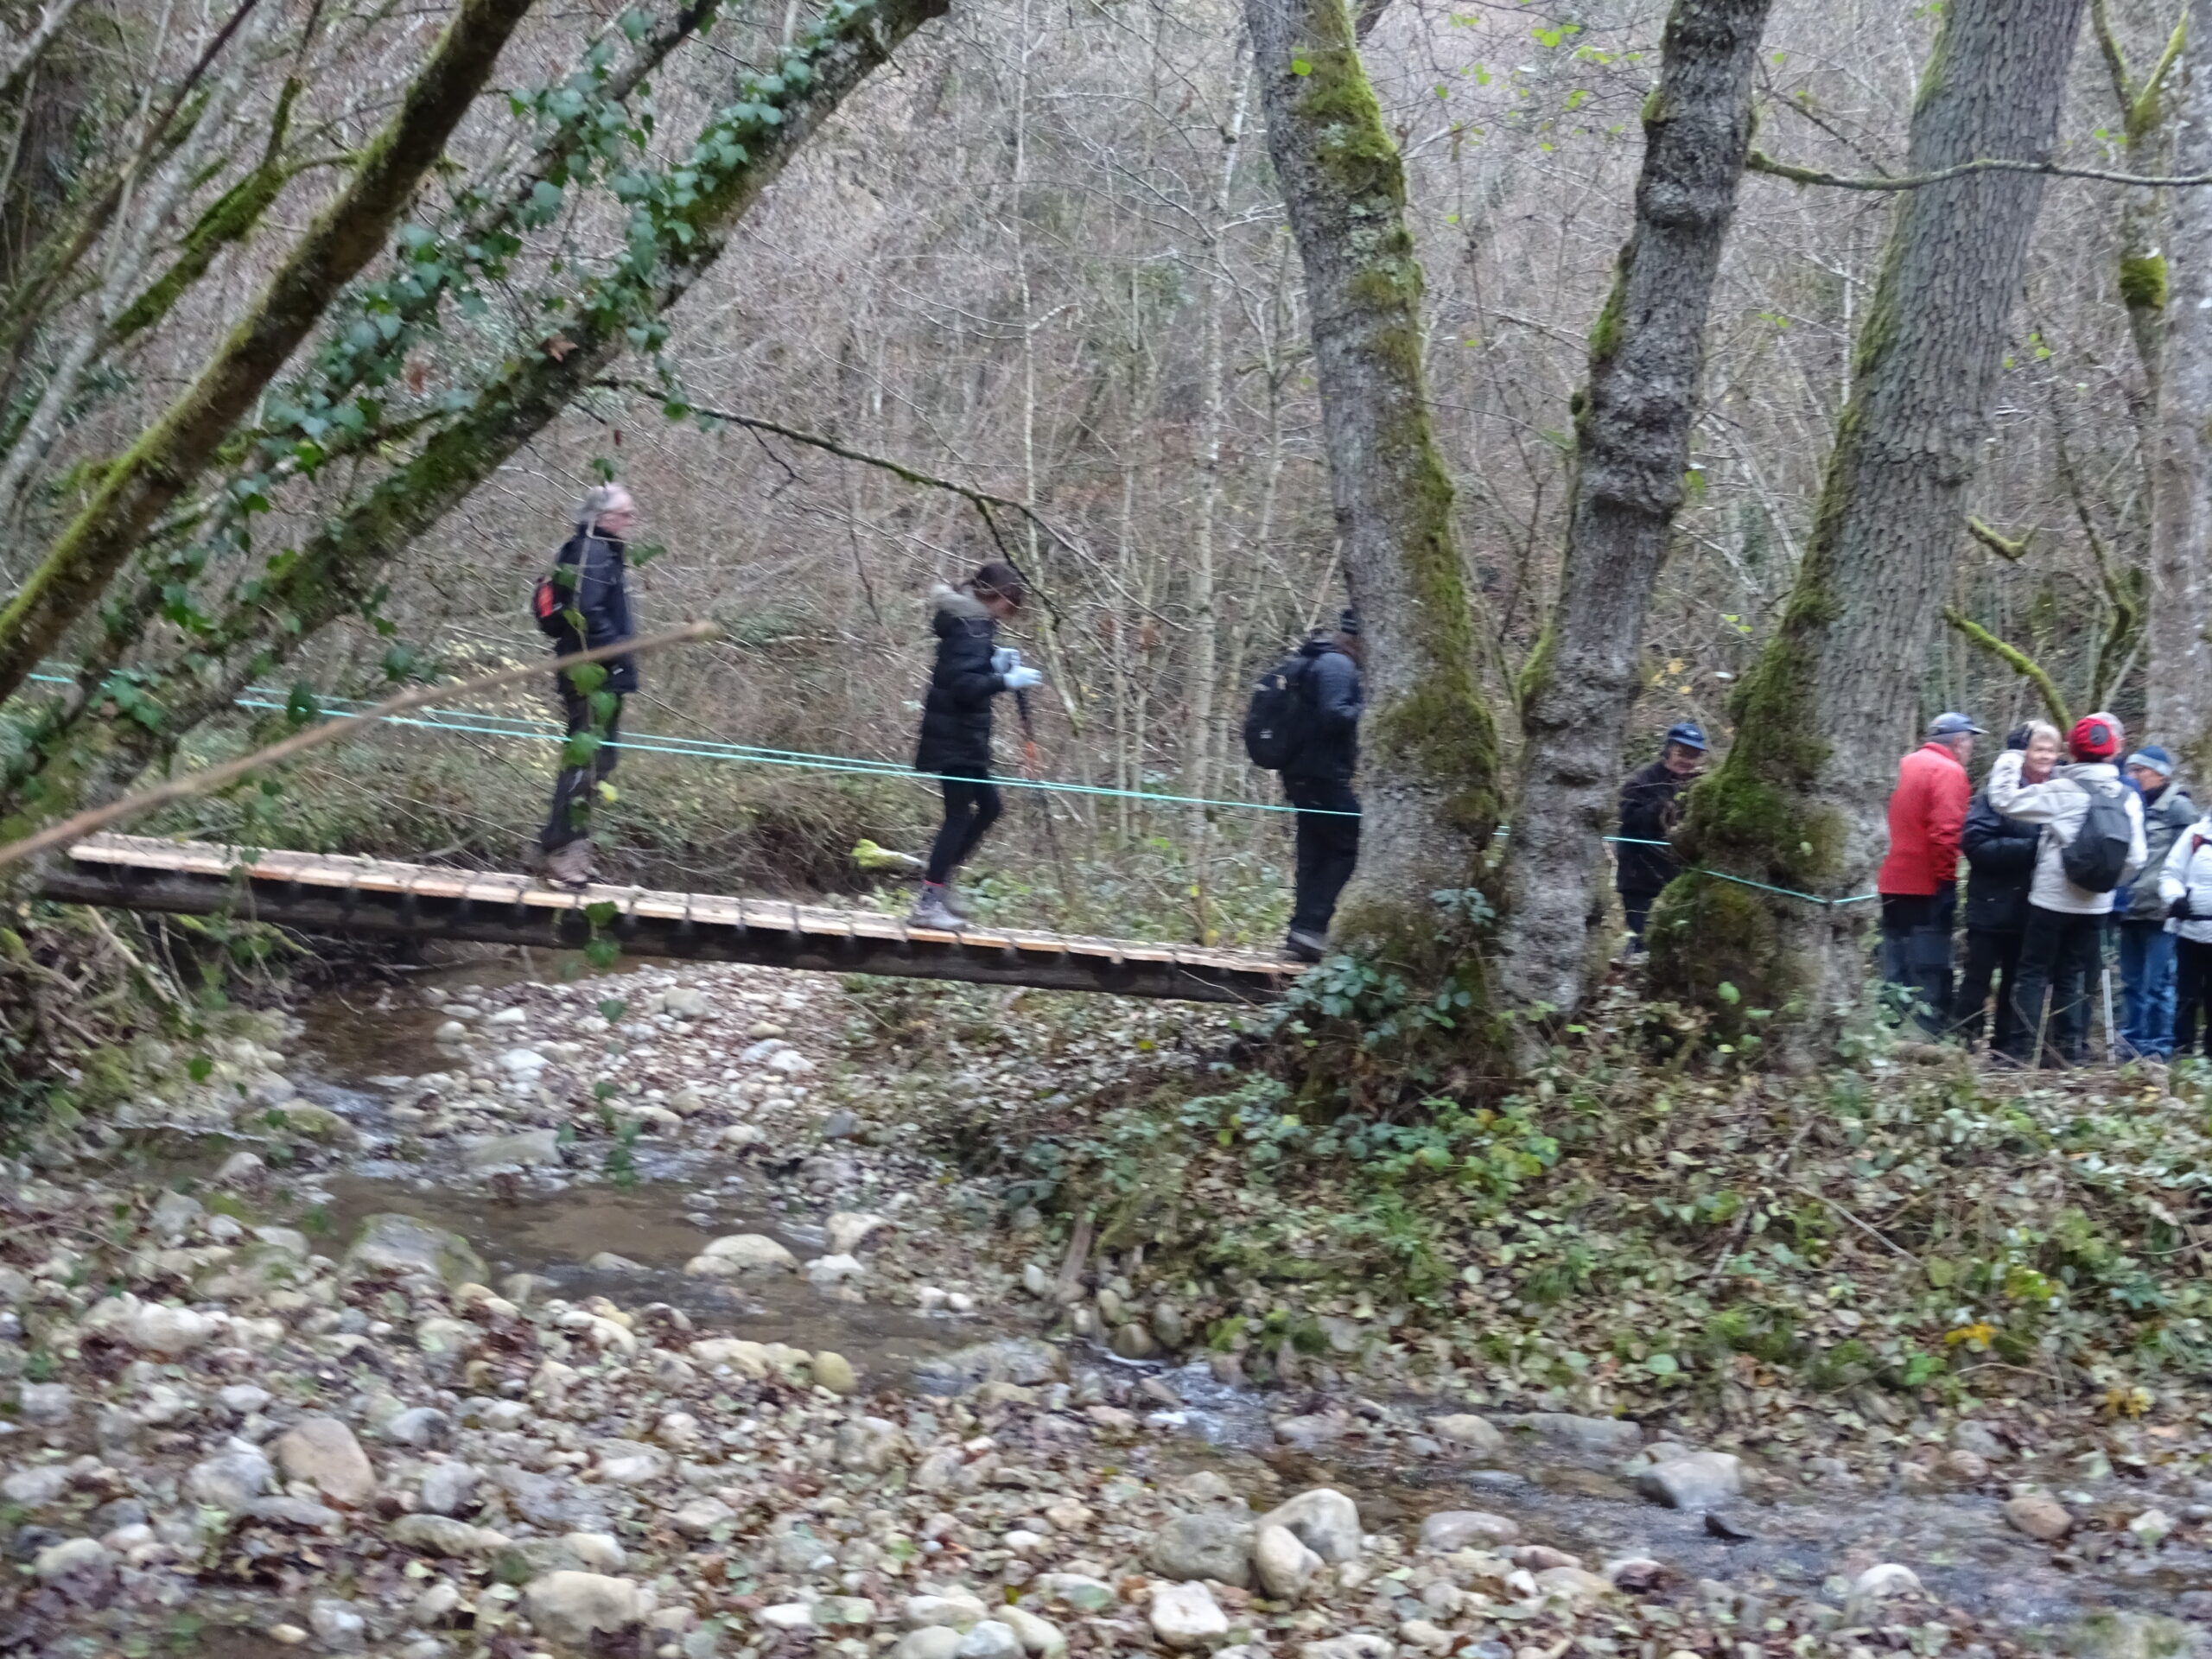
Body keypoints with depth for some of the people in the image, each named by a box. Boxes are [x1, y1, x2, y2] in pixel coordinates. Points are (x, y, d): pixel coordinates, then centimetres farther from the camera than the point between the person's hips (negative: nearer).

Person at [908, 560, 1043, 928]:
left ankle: (939, 884, 22)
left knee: (987, 806, 17)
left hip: (963, 737, 11)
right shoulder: (970, 627, -17)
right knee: (959, 815, -8)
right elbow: (963, 685, -25)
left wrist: (995, 662, 7)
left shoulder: (972, 622, 14)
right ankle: (928, 903, -7)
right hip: (955, 740, -11)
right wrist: (1007, 680, -23)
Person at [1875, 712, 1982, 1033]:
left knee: (1897, 970, 11)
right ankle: (1930, 1036, -7)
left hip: (1894, 882, 8)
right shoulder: (1949, 771, -11)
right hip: (1927, 886, -8)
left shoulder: (1908, 764, 15)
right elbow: (1945, 831, -21)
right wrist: (1947, 878, -15)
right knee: (1930, 971, -6)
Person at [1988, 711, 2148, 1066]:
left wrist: (2008, 760, 1)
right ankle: (2069, 1048, 13)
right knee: (2073, 976, 14)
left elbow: (2005, 800, -13)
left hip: (2052, 900, -4)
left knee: (2033, 973, 2)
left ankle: (2023, 1048, -4)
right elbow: (2135, 858, 0)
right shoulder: (2128, 798, 0)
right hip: (2095, 904, 4)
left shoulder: (2061, 791, -13)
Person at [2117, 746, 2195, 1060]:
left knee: (2157, 984, -5)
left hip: (2159, 909, -7)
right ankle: (2131, 1044, 19)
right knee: (2131, 983, 12)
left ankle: (2157, 1048, 1)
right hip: (2131, 907, 7)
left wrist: (2174, 898, -13)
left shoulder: (2178, 807, -5)